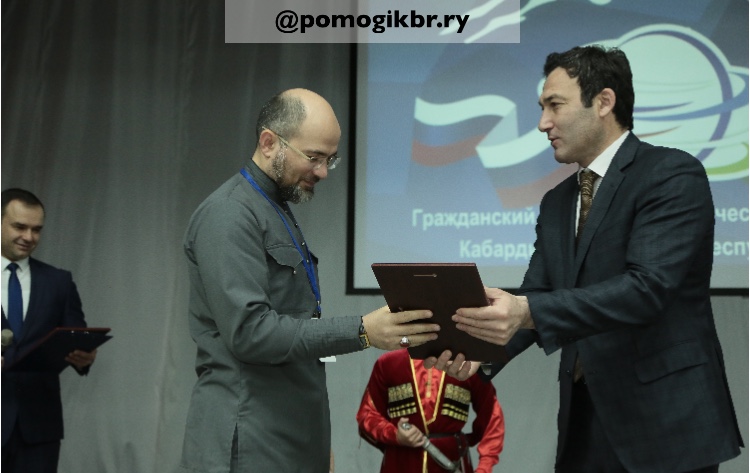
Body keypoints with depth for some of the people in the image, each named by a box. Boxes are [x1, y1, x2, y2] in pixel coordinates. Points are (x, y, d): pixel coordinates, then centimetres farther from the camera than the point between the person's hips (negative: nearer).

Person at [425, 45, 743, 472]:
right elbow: (534, 299, 8)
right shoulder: (557, 202, 15)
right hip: (585, 421, 7)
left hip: (666, 423, -6)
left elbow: (647, 287, -22)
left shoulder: (673, 175, -9)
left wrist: (529, 312, -32)